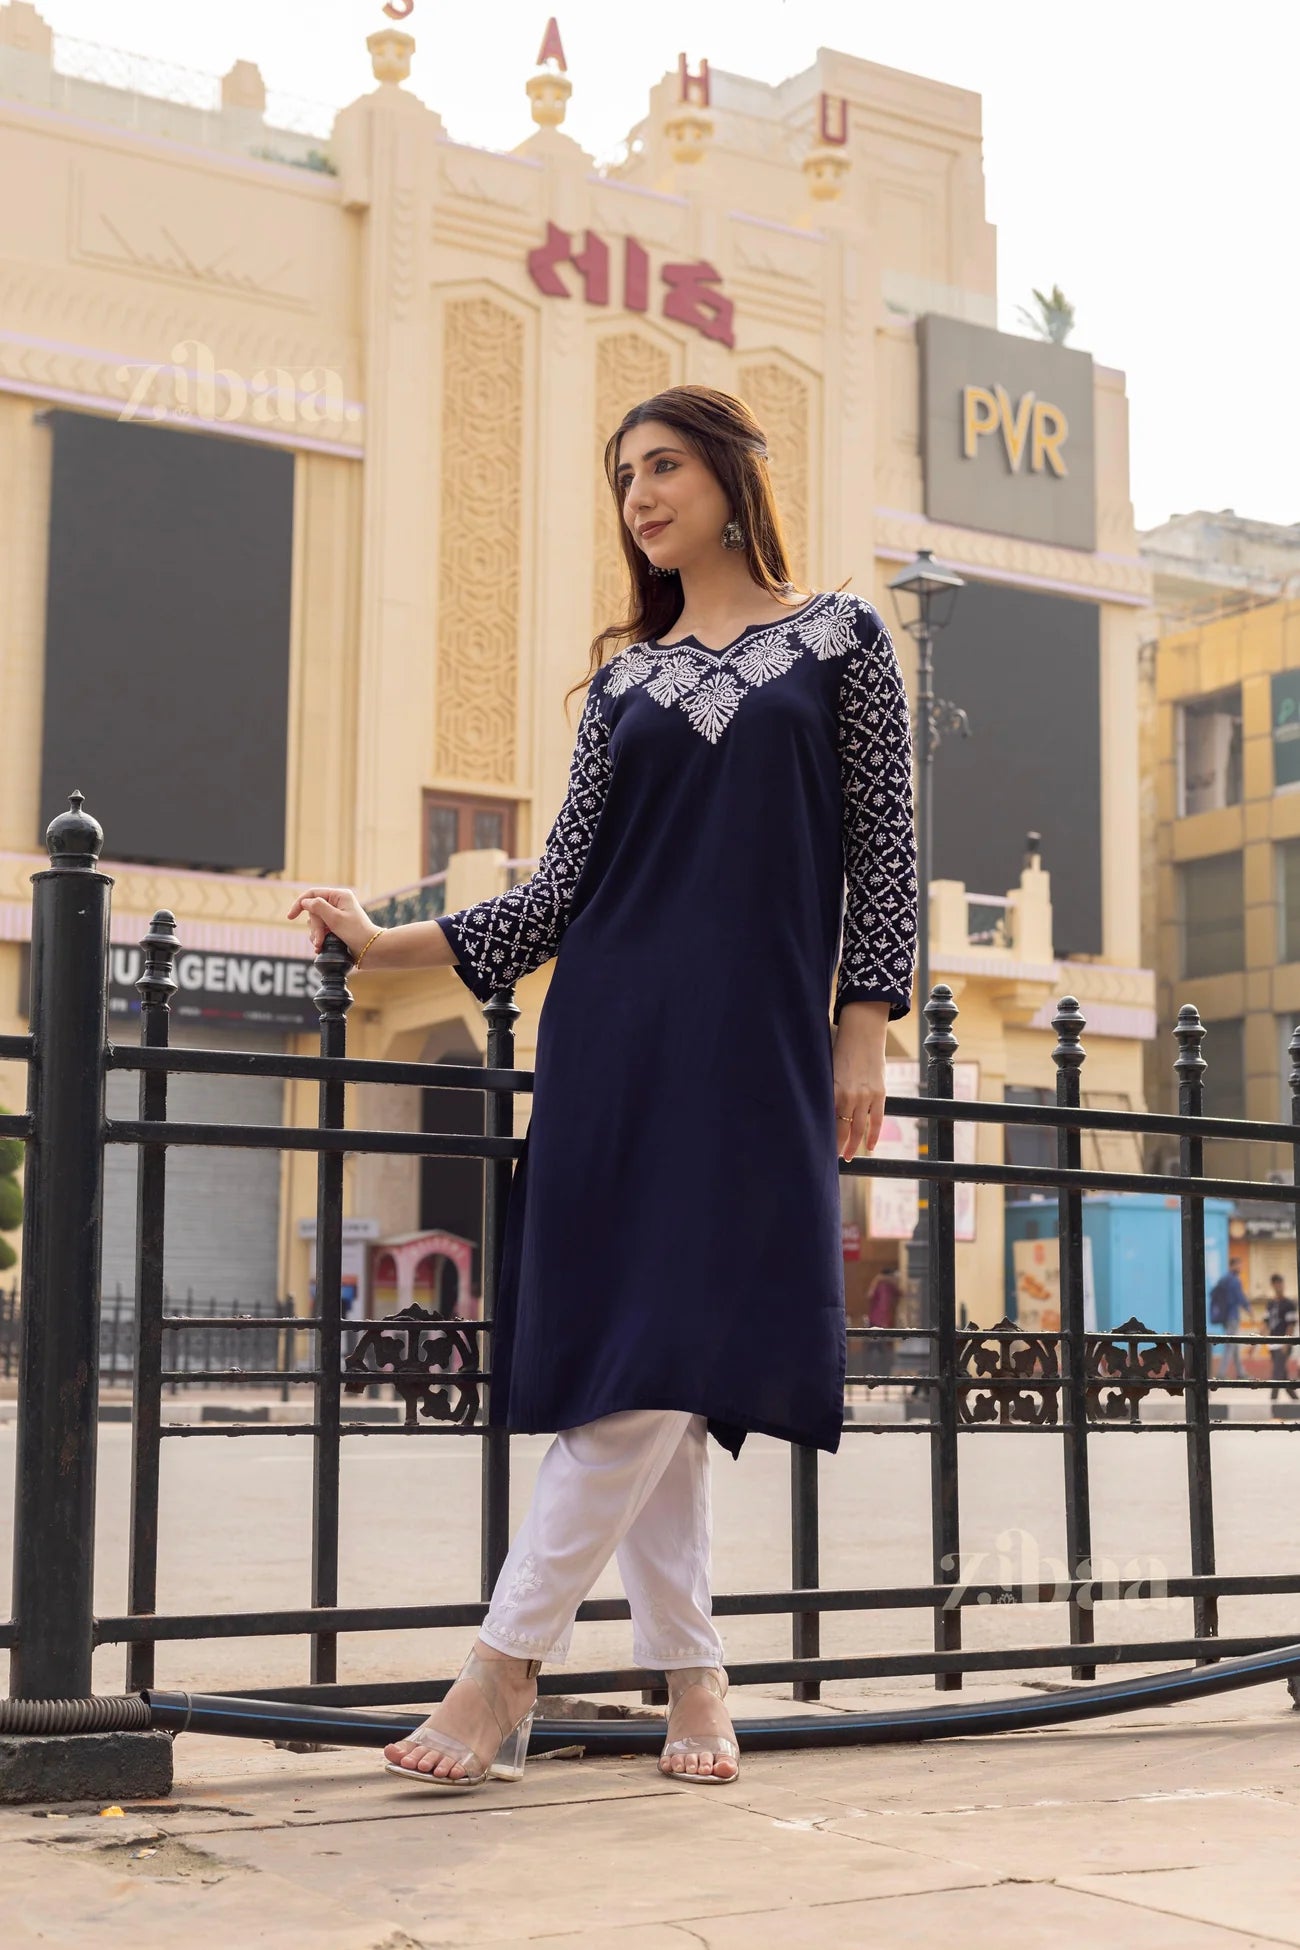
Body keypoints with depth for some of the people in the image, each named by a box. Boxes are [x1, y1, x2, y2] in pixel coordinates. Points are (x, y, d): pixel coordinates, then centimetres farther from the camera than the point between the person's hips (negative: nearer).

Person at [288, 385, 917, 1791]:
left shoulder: (839, 637, 8)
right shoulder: (624, 676, 15)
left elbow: (882, 844, 4)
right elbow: (564, 883, 10)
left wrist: (863, 1030, -4)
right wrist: (389, 944, 5)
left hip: (759, 1041, -3)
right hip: (620, 1037, 3)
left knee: (671, 1352, -11)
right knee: (633, 1349, -3)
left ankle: (508, 1665, -7)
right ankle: (690, 1674, 6)